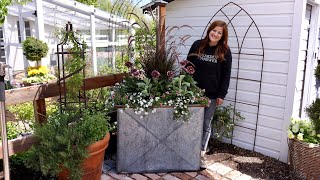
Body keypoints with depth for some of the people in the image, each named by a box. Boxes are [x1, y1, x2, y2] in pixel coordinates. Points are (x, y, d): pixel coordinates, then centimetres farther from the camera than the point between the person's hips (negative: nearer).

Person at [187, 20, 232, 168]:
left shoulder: (225, 51, 0)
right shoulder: (197, 45, 2)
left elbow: (226, 75, 0)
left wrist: (221, 94, -5)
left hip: (212, 94, -1)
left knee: (206, 124, 7)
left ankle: (201, 154, 18)